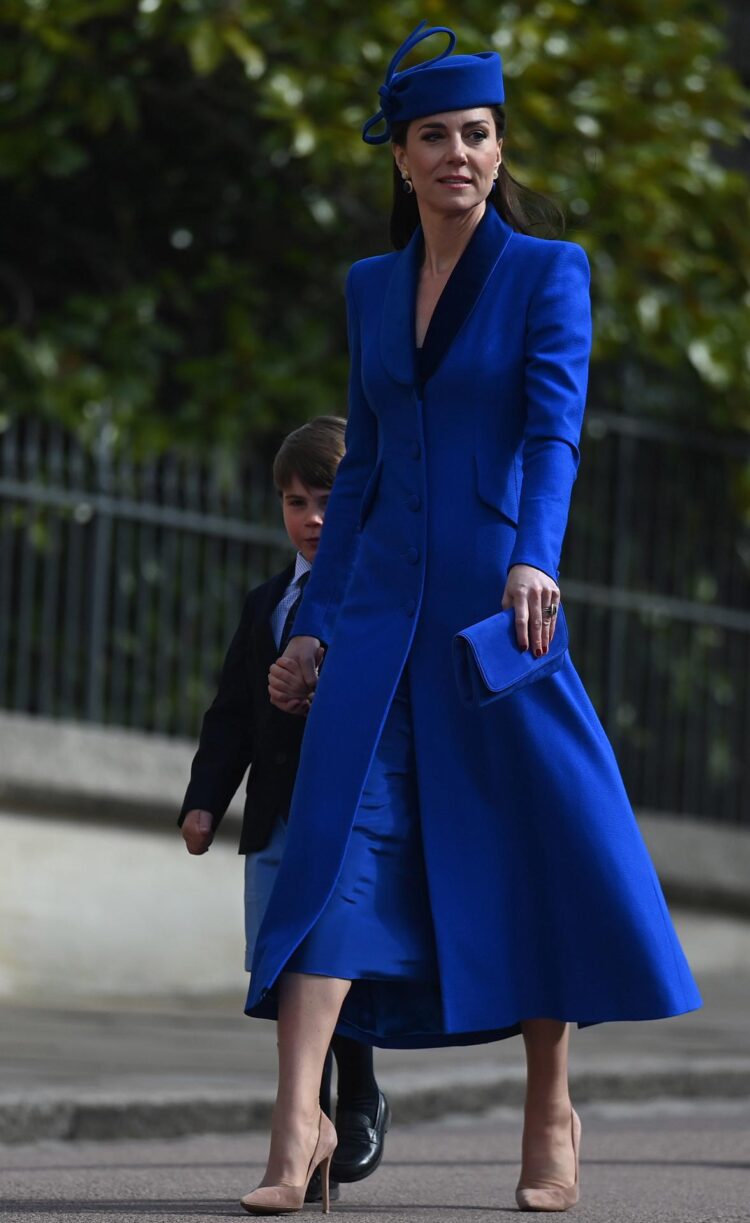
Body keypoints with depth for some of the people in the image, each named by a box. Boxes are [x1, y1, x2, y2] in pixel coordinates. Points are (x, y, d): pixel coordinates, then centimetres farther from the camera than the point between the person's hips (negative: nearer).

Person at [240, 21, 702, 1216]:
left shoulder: (550, 272, -1)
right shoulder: (371, 286, 14)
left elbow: (555, 431, -14)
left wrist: (533, 561, -31)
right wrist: (313, 621, 12)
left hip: (498, 598, -3)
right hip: (383, 598, 3)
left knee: (539, 839, 0)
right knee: (339, 831, -9)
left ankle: (551, 1112, 15)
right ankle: (300, 1120, -14)